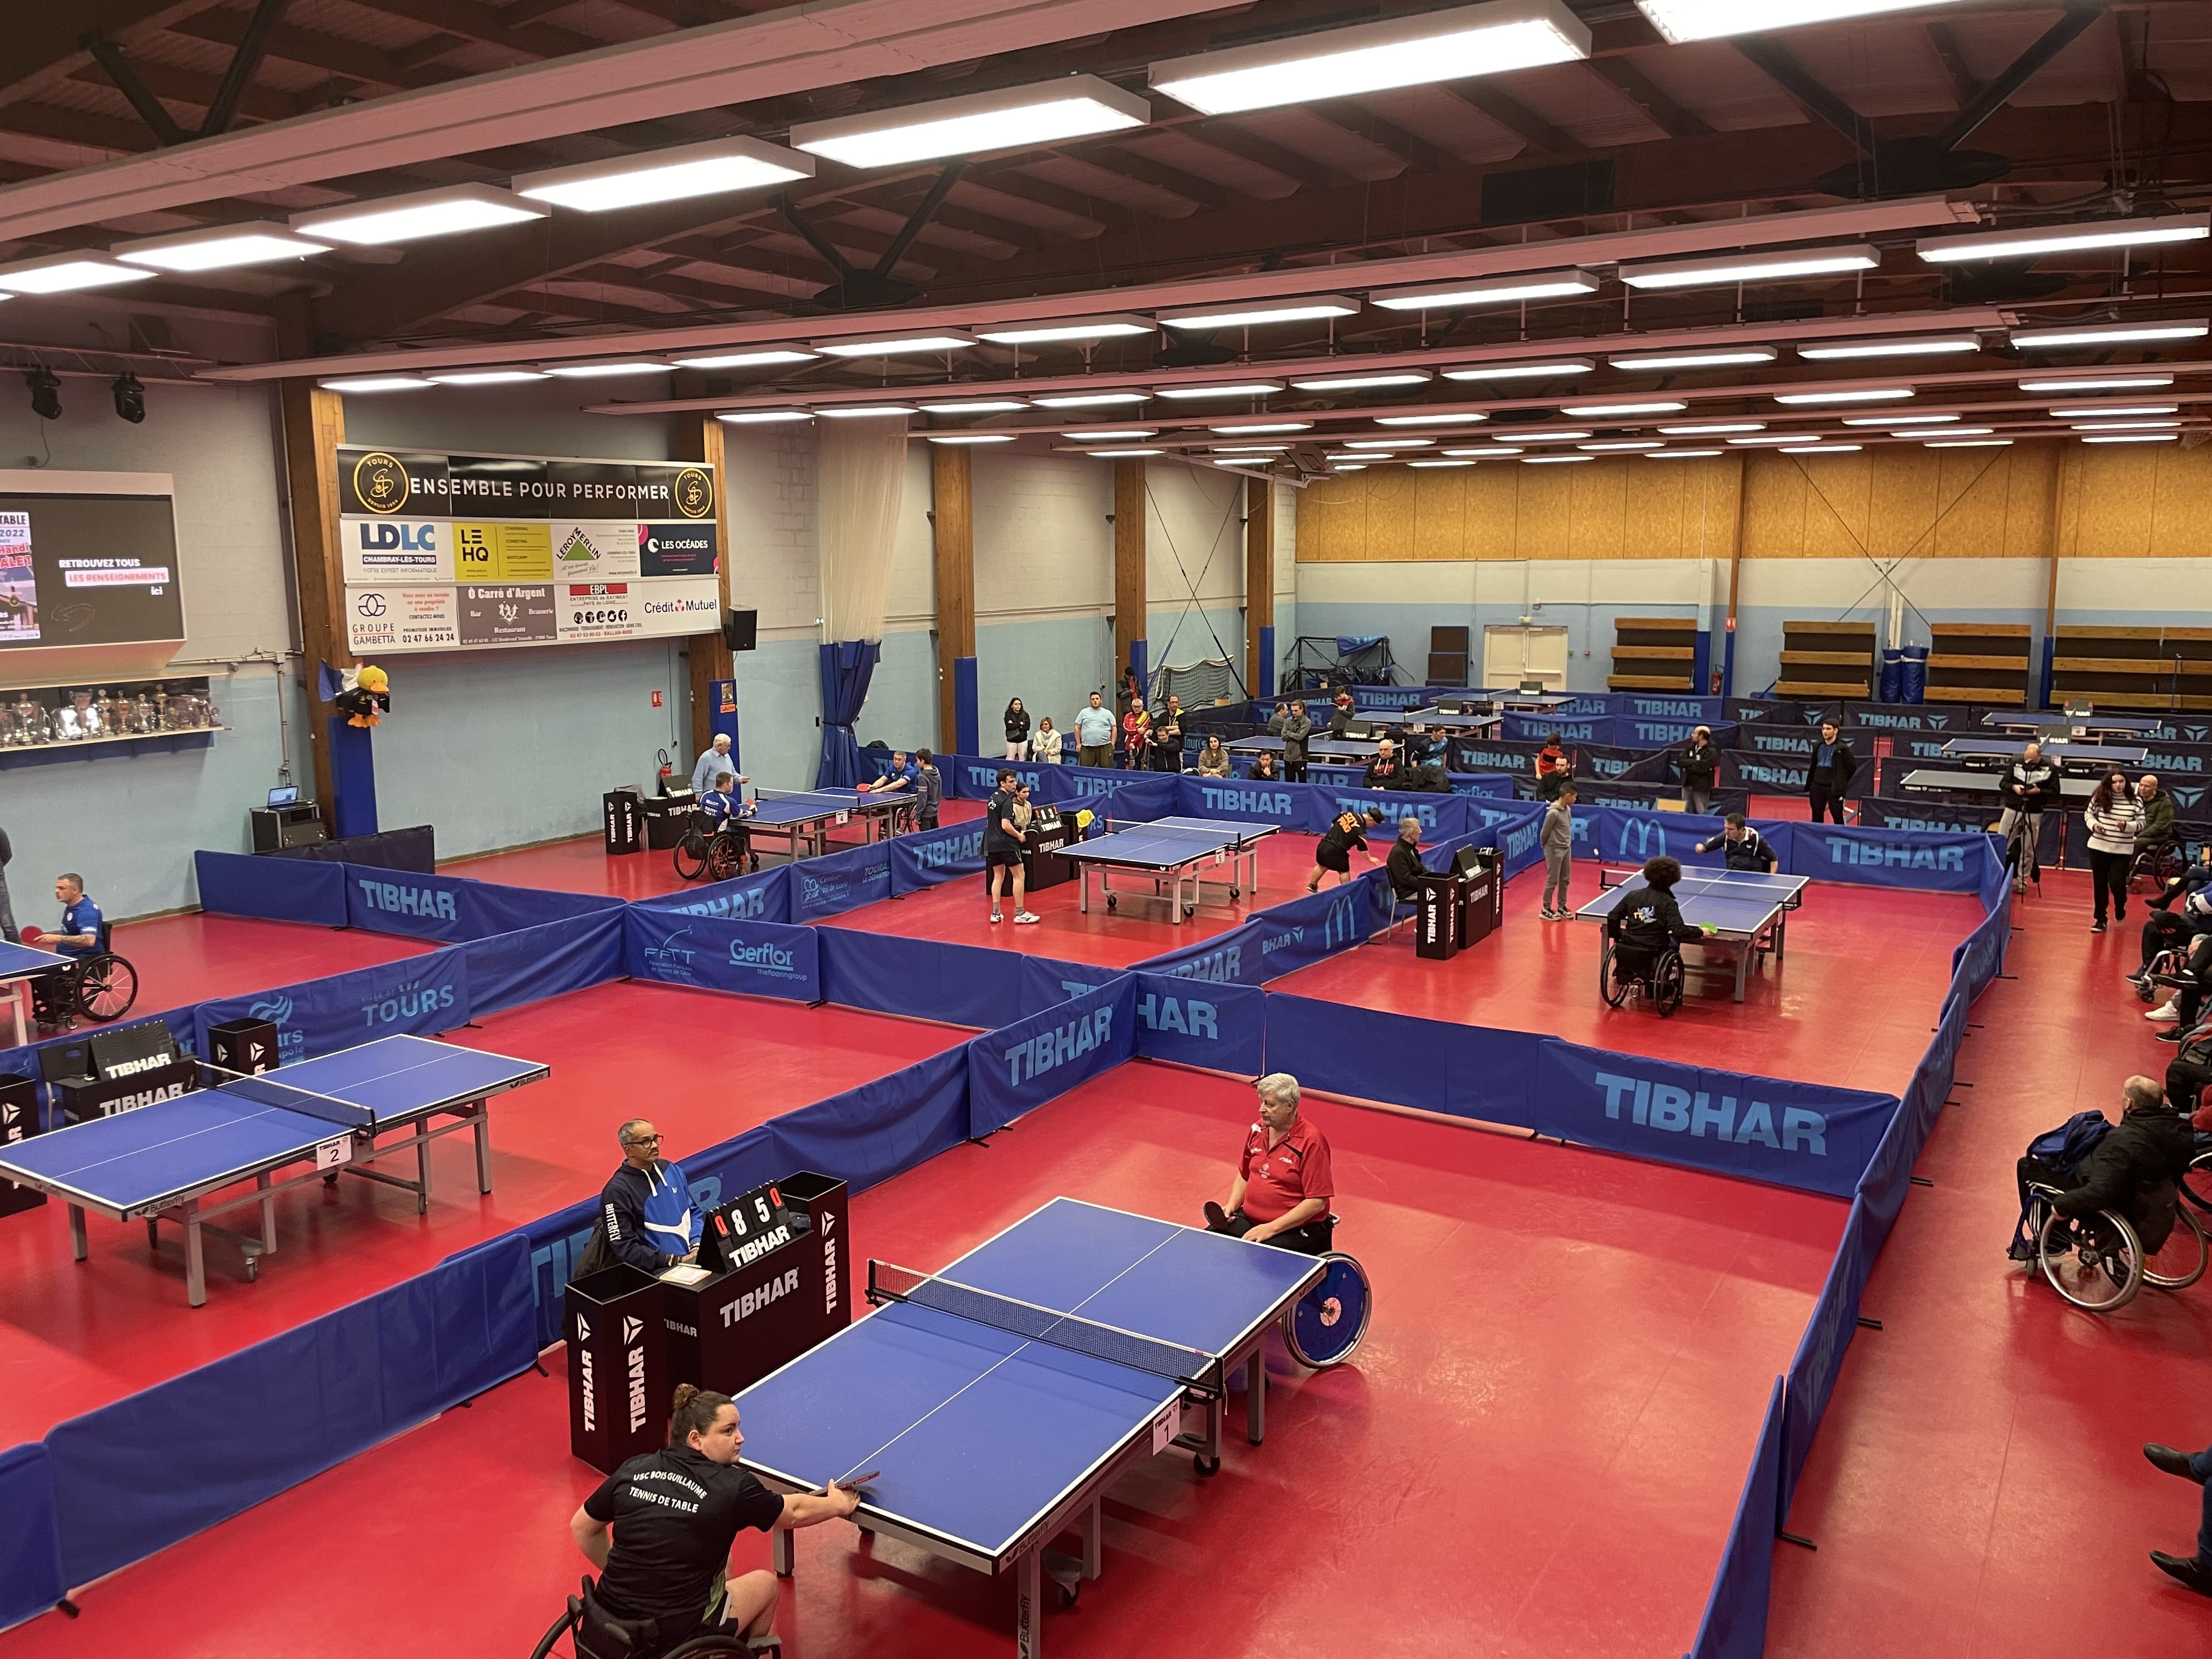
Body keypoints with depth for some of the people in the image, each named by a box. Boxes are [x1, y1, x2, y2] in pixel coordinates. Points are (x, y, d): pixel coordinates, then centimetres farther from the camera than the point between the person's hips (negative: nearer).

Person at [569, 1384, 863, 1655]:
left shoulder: (634, 1469, -4)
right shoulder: (732, 1488, -15)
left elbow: (581, 1528, 10)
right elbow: (794, 1513, 3)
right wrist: (839, 1504, 21)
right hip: (673, 1641, -5)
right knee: (765, 1583, 21)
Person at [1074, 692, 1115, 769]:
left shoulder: (1108, 713, 11)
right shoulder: (1084, 712, 11)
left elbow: (1114, 730, 10)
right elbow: (1077, 728, 11)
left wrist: (1113, 744, 0)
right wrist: (1078, 743, 3)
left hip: (1105, 746, 0)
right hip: (1087, 747, 0)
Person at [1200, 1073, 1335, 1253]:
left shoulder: (1311, 1140, -15)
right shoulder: (1257, 1130, 6)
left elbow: (1317, 1202, -18)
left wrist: (1271, 1229, -20)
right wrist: (1231, 1207, 3)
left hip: (1294, 1229, -7)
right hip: (1248, 1219, 7)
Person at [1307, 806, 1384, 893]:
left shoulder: (1347, 814, 2)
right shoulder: (1360, 830, -14)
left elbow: (1333, 824, 14)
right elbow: (1363, 850, -5)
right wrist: (1370, 859, 13)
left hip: (1324, 845, 6)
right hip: (1337, 851, -6)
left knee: (1322, 866, 28)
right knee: (1344, 872, 15)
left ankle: (1312, 885, 40)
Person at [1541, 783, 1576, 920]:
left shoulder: (1568, 809, 4)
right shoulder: (1553, 813, -22)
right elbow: (1545, 833, -13)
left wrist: (1567, 844, 11)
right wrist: (1546, 847, 1)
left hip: (1567, 849, 8)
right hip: (1555, 851, -8)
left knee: (1565, 879, 14)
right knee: (1553, 881, 0)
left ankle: (1561, 907, 27)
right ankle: (1546, 910, 11)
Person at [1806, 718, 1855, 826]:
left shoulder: (1842, 748, -6)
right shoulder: (1818, 746, 10)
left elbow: (1852, 767, -1)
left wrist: (1841, 781, 4)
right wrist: (1809, 786, 12)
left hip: (1834, 789, -5)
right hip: (1817, 787, 5)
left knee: (1838, 818, -2)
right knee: (1817, 817, 11)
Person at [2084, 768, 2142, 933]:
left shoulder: (2135, 801, -5)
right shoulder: (2099, 798, -3)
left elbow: (2141, 823, 0)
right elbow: (2088, 813, 10)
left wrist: (2127, 826, -19)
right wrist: (2094, 825, -9)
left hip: (2123, 851, -1)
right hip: (2098, 848, 1)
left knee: (2117, 884, -4)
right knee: (2100, 885, 7)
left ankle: (2120, 908, 31)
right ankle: (2100, 920, 16)